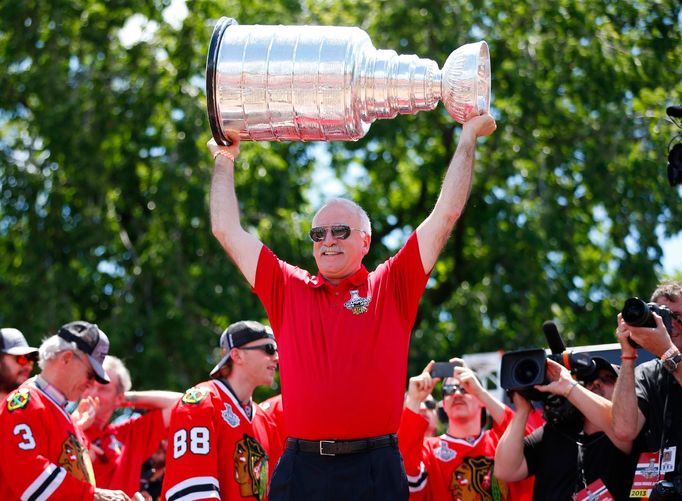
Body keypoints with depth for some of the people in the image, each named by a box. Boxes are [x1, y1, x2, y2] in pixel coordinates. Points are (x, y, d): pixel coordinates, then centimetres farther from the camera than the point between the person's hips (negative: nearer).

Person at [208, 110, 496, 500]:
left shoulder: (392, 287, 7)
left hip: (375, 469, -1)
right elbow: (228, 230, 16)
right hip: (301, 467, 2)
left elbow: (446, 214, 6)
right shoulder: (288, 289, 12)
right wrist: (224, 160, 22)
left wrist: (469, 137, 9)